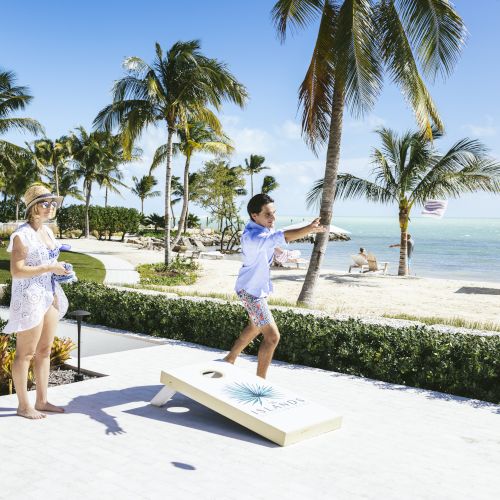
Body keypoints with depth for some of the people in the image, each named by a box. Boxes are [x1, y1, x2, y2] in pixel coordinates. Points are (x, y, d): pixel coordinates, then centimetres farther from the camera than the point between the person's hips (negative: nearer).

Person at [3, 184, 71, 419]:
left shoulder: (47, 231, 12)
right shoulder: (22, 234, -13)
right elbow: (16, 271, -19)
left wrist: (59, 269, 6)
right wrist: (50, 268, -20)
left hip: (49, 296, 9)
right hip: (29, 297, -8)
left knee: (44, 350, 13)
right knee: (25, 353, 2)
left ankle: (42, 401, 22)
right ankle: (23, 405, 12)